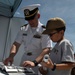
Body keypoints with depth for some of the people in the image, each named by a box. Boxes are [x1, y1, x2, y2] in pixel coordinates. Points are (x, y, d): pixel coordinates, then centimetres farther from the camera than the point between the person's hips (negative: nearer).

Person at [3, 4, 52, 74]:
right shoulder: (23, 29, 2)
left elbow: (46, 50, -21)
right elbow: (16, 44, 0)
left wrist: (34, 62, -36)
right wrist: (11, 56, -20)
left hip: (38, 62, -4)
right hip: (24, 60, 4)